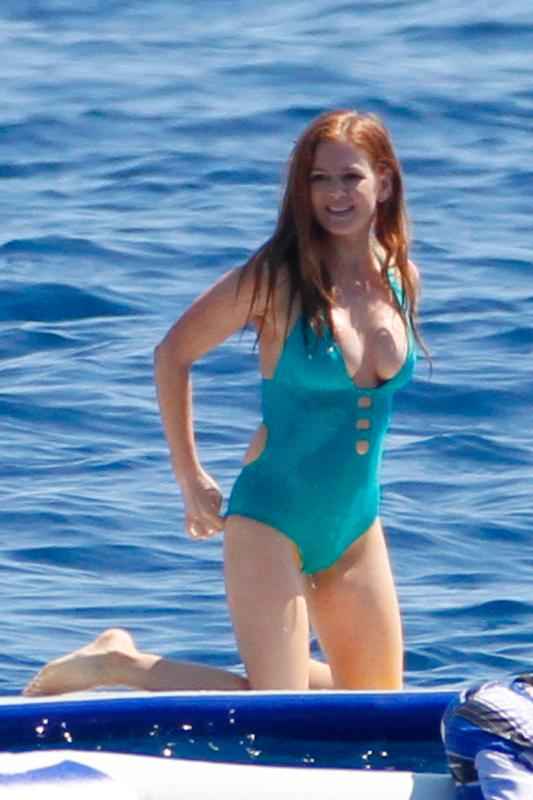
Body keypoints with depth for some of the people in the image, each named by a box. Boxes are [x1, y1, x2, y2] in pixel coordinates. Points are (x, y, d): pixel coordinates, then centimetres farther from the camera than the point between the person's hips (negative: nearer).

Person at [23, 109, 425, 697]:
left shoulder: (401, 280, 1)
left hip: (357, 527, 7)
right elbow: (173, 352, -8)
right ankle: (121, 663, 9)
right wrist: (189, 479, -7)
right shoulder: (278, 279, -16)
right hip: (271, 518, -7)